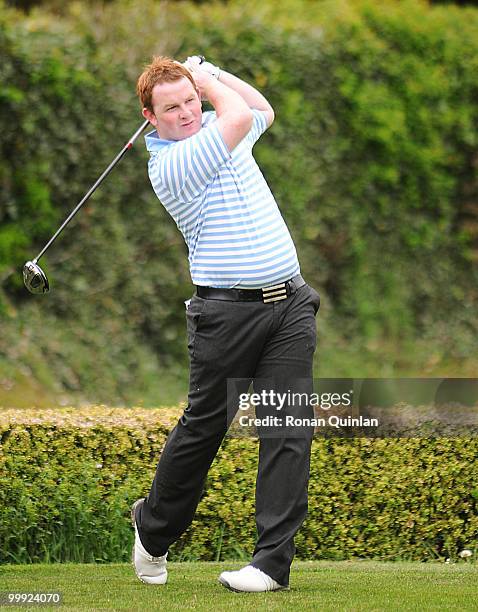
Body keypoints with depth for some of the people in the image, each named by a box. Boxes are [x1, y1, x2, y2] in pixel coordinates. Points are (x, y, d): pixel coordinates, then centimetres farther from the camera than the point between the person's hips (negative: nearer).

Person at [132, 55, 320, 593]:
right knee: (203, 427, 4)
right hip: (227, 312, -5)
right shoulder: (169, 165, -12)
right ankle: (153, 529, 28)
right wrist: (207, 81, -2)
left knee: (288, 427, -5)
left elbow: (263, 110, 33)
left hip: (289, 303, 5)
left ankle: (273, 560, -7)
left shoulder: (213, 130, 12)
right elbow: (239, 116, -20)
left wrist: (209, 73, 20)